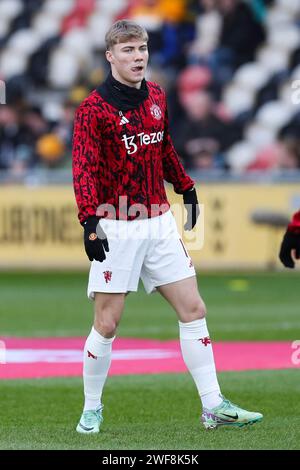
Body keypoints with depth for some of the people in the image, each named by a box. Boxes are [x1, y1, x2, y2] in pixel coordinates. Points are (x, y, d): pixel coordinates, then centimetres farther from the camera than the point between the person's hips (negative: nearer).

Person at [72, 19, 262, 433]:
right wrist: (90, 221, -26)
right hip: (116, 228, -6)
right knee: (106, 324, -3)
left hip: (159, 223, 6)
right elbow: (84, 170, -16)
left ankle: (213, 406, 7)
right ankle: (92, 409, 13)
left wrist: (186, 188, 27)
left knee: (193, 310, 2)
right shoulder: (93, 109, -10)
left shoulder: (156, 98, 9)